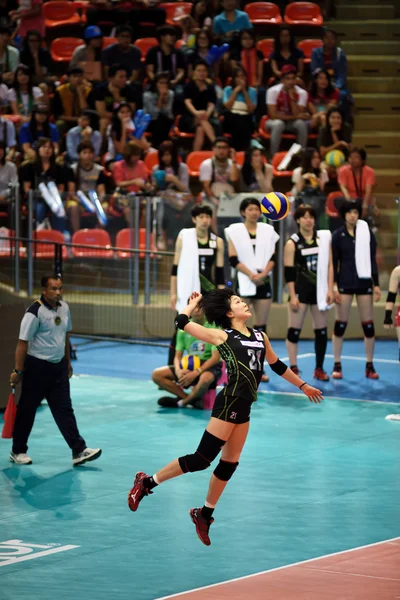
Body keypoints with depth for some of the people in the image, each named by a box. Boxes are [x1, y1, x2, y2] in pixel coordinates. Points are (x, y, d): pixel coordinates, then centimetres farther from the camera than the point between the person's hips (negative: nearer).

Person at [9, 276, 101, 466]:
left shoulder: (64, 308, 3)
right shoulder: (35, 312, -19)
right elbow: (22, 343, -16)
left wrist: (68, 362, 21)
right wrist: (18, 371, -16)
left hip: (58, 366, 6)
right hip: (37, 366, -6)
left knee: (64, 409, 2)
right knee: (26, 410, 7)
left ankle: (79, 451, -3)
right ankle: (18, 451, 19)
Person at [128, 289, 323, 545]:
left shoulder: (261, 337, 13)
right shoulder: (222, 336, -4)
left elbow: (278, 365, 27)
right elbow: (182, 322, -8)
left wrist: (303, 385, 34)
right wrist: (195, 302, 9)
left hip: (243, 408, 7)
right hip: (228, 403, -7)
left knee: (229, 465, 10)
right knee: (201, 459, -9)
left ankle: (205, 515, 23)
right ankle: (147, 483, 2)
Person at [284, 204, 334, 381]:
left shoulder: (324, 239, 6)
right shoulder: (292, 243, -2)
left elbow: (329, 265, 7)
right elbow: (289, 272, -4)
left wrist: (330, 289, 0)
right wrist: (292, 296, -10)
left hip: (319, 290, 3)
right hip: (300, 290, -3)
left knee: (321, 331, 4)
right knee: (294, 330, -2)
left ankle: (319, 369, 12)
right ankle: (293, 368, 4)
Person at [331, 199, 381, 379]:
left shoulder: (367, 234, 3)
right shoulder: (338, 235, 0)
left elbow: (372, 260, 5)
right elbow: (334, 262, 1)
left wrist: (376, 284, 1)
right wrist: (334, 286, -7)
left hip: (364, 281, 1)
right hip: (345, 282, -1)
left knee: (368, 324, 1)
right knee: (340, 324, 0)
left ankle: (370, 366, 8)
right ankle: (337, 366, 6)